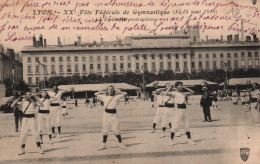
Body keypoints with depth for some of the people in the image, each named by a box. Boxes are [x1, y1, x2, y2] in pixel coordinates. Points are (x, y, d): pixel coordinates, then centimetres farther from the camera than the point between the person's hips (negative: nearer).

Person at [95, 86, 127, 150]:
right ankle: (104, 145, 14)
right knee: (105, 130, 6)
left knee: (116, 130, 0)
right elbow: (96, 94, 14)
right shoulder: (104, 97, 7)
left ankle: (121, 144, 9)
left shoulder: (116, 97, 2)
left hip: (114, 115, -1)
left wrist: (116, 91, 7)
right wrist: (103, 92, 11)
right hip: (106, 114, 2)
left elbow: (124, 93, 6)